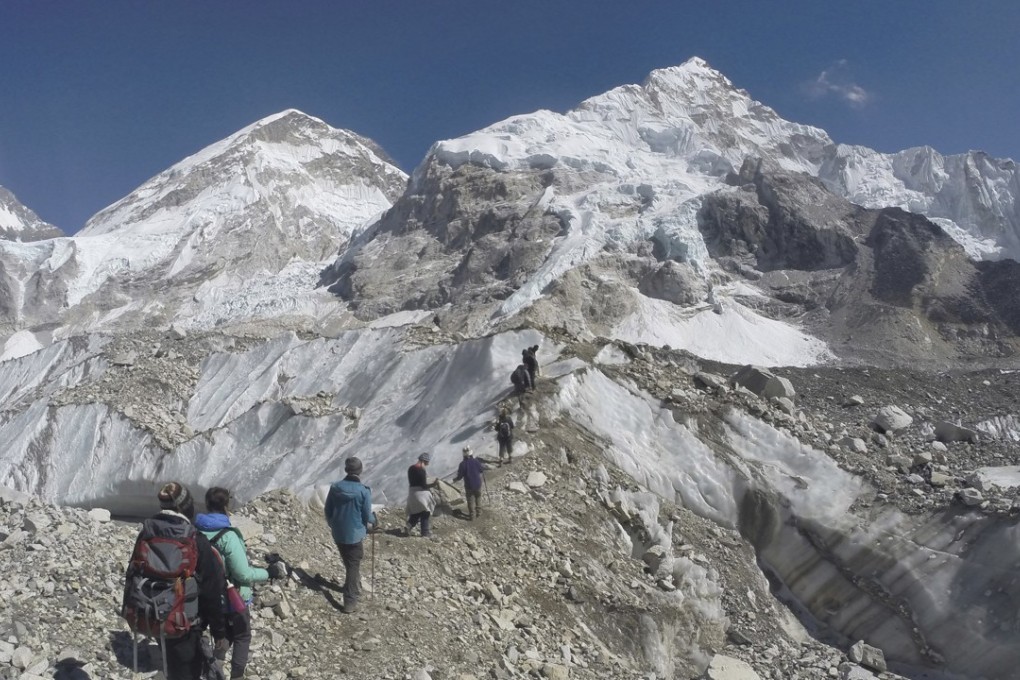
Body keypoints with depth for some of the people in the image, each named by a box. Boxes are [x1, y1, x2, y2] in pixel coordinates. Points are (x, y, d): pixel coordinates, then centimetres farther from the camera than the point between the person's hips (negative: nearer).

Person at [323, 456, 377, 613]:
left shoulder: (335, 487, -7)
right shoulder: (364, 491, -19)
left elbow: (328, 511, 2)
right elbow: (367, 516, -11)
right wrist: (373, 520, 12)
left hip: (338, 534, 4)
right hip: (355, 535, -4)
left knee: (348, 564, 24)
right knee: (354, 567, 6)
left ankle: (353, 590, 43)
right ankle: (350, 602, 6)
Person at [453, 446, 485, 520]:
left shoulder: (463, 464, -19)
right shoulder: (476, 461, -12)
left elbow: (460, 476, -13)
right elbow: (482, 470, 2)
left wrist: (455, 479, 8)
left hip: (469, 486, -2)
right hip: (478, 484, 2)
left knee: (470, 500, 13)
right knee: (478, 498, 22)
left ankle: (472, 515, 18)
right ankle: (478, 513, 31)